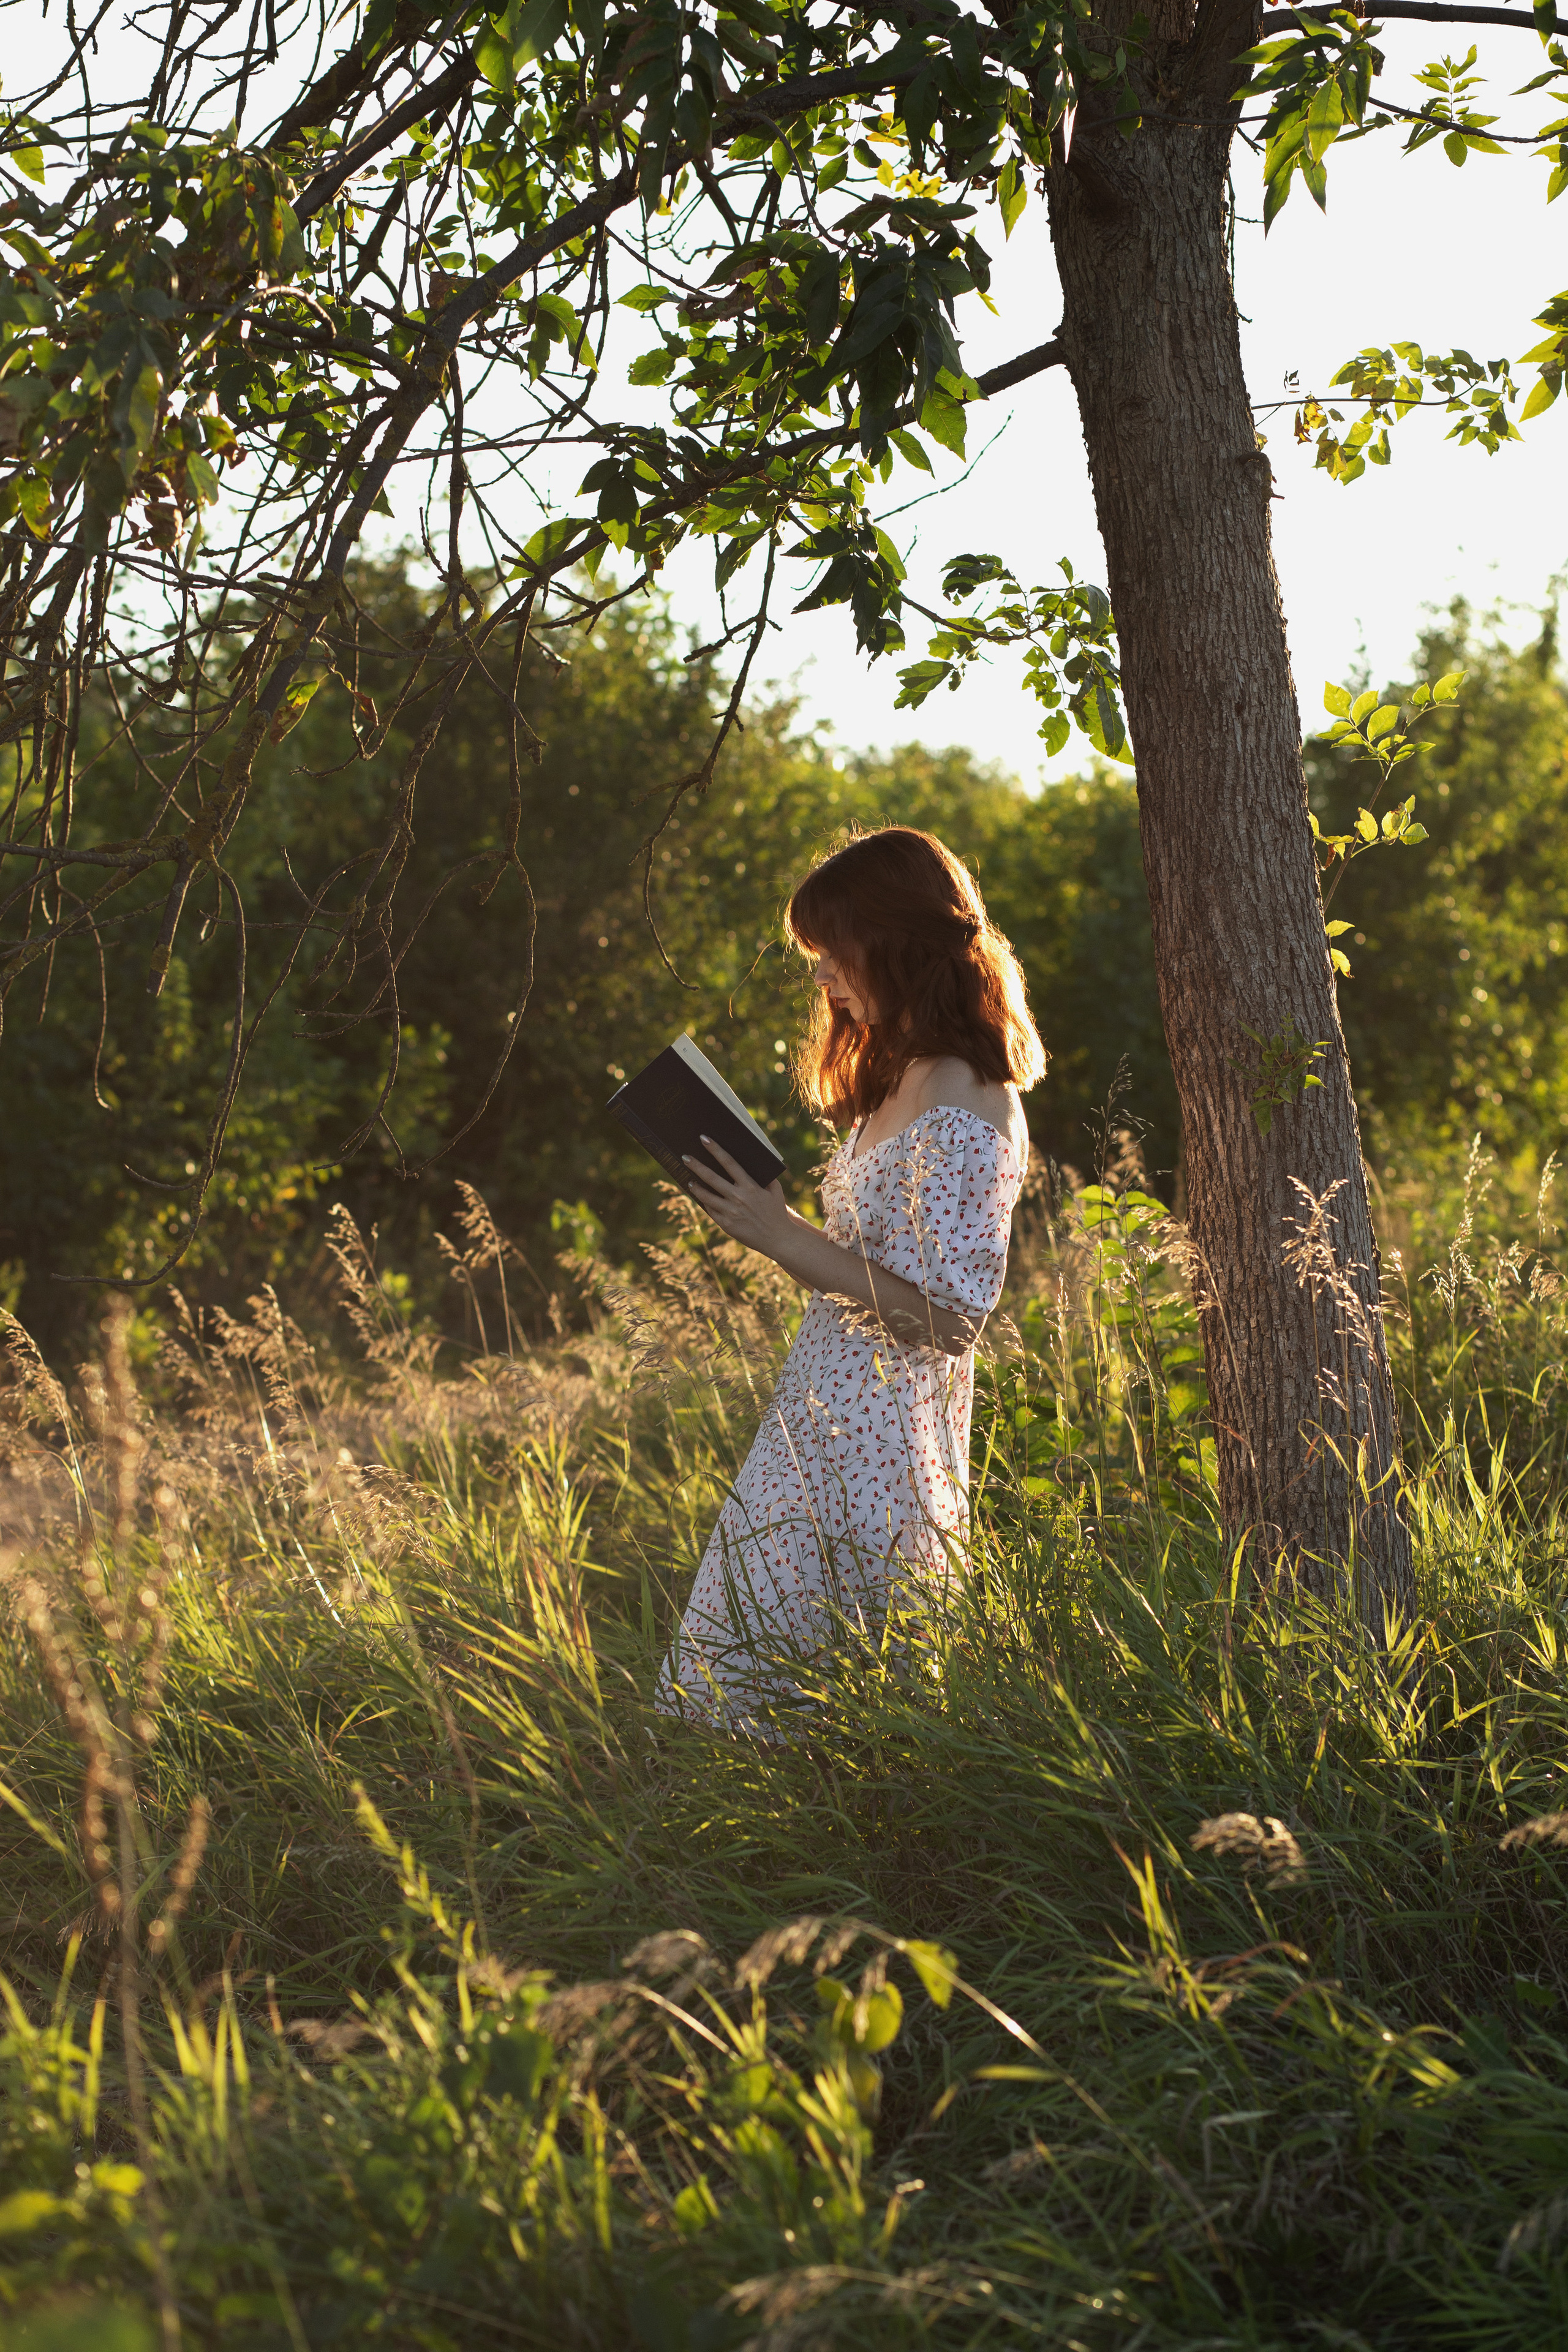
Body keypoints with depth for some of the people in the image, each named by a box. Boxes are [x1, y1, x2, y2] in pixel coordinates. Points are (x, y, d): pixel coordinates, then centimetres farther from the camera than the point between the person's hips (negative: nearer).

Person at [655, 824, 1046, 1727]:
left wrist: (792, 1242, -21)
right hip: (828, 1419, 10)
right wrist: (779, 1223, 9)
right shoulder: (902, 1083, 13)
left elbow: (950, 1316, -22)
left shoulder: (968, 1116, -18)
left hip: (874, 1449, -10)